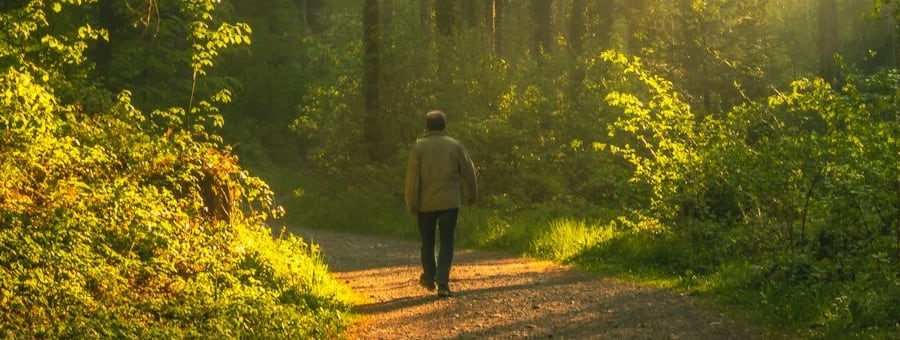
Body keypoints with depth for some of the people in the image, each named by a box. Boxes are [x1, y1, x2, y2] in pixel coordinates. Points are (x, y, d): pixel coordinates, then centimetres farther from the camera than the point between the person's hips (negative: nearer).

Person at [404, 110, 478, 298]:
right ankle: (443, 282, -11)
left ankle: (429, 278, 32)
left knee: (427, 241, 17)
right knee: (446, 242, 2)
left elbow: (412, 178, -9)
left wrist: (411, 204, -5)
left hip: (426, 203, 0)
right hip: (450, 202, 0)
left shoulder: (418, 147, -5)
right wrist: (472, 194, 20)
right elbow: (469, 172, 4)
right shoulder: (455, 145, -1)